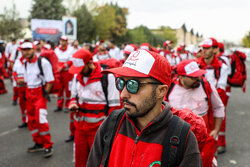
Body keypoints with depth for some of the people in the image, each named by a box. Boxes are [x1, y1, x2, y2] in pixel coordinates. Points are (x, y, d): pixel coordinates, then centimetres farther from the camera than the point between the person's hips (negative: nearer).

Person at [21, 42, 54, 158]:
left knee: (41, 119, -14)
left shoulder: (43, 62, -12)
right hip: (29, 93, 8)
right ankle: (39, 143, 26)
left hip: (40, 93, -8)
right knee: (31, 120, 11)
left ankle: (48, 146, -1)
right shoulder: (26, 64, 11)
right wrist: (21, 81, 5)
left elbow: (50, 81, -11)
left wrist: (45, 93, -14)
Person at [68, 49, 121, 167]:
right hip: (80, 126, 6)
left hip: (98, 128, -6)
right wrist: (73, 103, -2)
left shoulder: (107, 76, -13)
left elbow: (114, 105, -10)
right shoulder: (77, 76, 8)